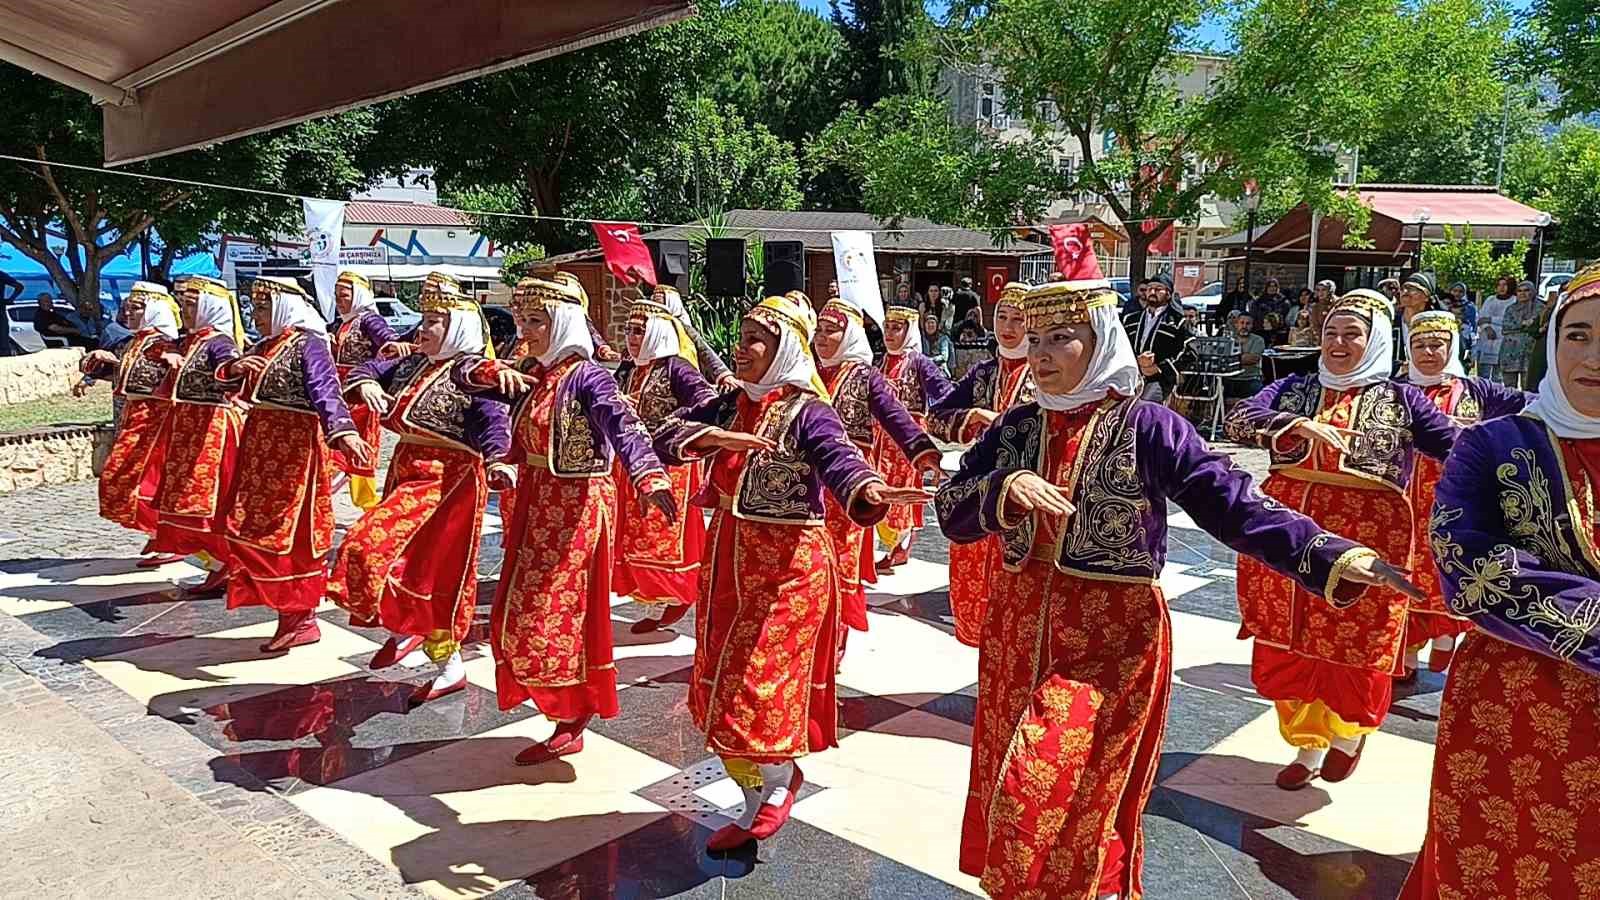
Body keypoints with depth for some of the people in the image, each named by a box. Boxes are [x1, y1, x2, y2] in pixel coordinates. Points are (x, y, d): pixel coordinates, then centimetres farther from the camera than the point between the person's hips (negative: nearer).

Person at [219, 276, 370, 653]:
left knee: (293, 532, -5)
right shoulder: (264, 346, 15)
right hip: (260, 445, 9)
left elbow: (325, 391, -26)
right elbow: (228, 382, 16)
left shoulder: (308, 344, -11)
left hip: (295, 447, -9)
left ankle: (302, 617, 6)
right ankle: (290, 613, 20)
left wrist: (342, 429, -43)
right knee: (254, 527, 11)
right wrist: (235, 368, -8)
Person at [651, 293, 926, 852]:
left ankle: (780, 779, 27)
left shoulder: (807, 412, -13)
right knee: (720, 688, 14)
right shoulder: (729, 406, 6)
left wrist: (870, 490, -54)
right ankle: (757, 804, 32)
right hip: (728, 560, 8)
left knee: (759, 687, -4)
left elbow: (839, 459, -31)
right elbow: (668, 435, -6)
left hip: (787, 566, -7)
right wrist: (716, 436, -27)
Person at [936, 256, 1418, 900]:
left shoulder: (1147, 427, -9)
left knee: (1057, 804, -5)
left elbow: (1235, 507, -16)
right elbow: (950, 514, -3)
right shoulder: (1016, 428, 3)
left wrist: (1332, 557, -28)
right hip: (1019, 630, 5)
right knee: (1013, 798, 14)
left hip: (1113, 639, -4)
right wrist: (1006, 488, -22)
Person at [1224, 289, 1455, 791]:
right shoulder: (1293, 389, 8)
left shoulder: (1400, 399, 6)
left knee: (1355, 645, 5)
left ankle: (1350, 732, 37)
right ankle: (1308, 744, 30)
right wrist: (1298, 425, -24)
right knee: (1289, 646, 9)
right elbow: (1237, 422, -9)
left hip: (1364, 539, -2)